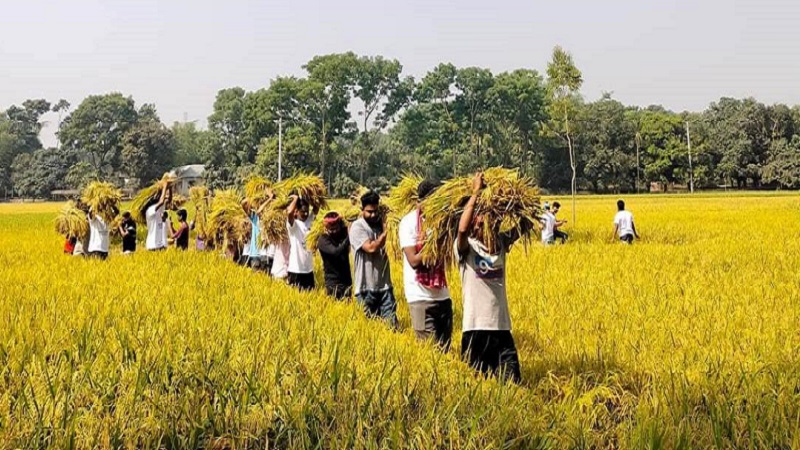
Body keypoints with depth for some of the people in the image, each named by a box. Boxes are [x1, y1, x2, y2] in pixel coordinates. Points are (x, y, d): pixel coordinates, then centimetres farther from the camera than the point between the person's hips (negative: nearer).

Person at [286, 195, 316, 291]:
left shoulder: (309, 221, 8)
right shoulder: (293, 224, -10)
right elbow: (289, 212, -30)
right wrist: (296, 198, -16)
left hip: (309, 268, 6)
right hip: (296, 269, -6)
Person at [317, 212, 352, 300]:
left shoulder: (343, 235, 7)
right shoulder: (323, 240, -9)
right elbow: (335, 252, -26)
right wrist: (348, 238, -32)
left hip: (347, 280, 5)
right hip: (333, 283, -5)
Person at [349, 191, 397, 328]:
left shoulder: (380, 223, 8)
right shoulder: (357, 227, -8)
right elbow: (371, 247, -19)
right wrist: (385, 231, -9)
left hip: (384, 286, 4)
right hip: (366, 288, -4)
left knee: (392, 325, 2)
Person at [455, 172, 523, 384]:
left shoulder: (501, 243, 7)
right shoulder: (465, 248, -7)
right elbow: (462, 229, -28)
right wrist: (476, 193, -23)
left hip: (502, 327, 4)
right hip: (475, 328, -4)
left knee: (513, 383, 3)